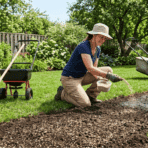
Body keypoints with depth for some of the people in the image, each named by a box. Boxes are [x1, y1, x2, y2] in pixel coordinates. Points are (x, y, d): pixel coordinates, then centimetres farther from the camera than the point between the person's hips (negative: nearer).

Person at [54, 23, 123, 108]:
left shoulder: (98, 49, 1)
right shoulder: (83, 46, -26)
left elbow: (94, 69, 3)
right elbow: (90, 68, -36)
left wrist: (99, 80, -17)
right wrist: (108, 76, -40)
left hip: (82, 76, 9)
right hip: (70, 78, -9)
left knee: (109, 70, 2)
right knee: (85, 104, -22)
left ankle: (90, 95, 5)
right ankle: (63, 93, 3)